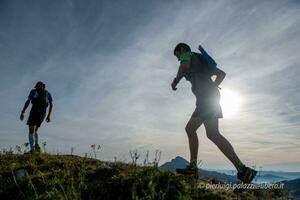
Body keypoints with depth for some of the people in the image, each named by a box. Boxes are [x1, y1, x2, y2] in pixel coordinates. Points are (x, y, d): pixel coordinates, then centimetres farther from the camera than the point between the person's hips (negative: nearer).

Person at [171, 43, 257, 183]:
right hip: (210, 96, 10)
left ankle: (243, 170, -17)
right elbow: (221, 74, 29)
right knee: (190, 128, 6)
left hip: (206, 96, -10)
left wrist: (175, 82, 1)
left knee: (212, 134, -16)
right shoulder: (200, 60, 32)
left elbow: (185, 66, -15)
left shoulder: (187, 55, 9)